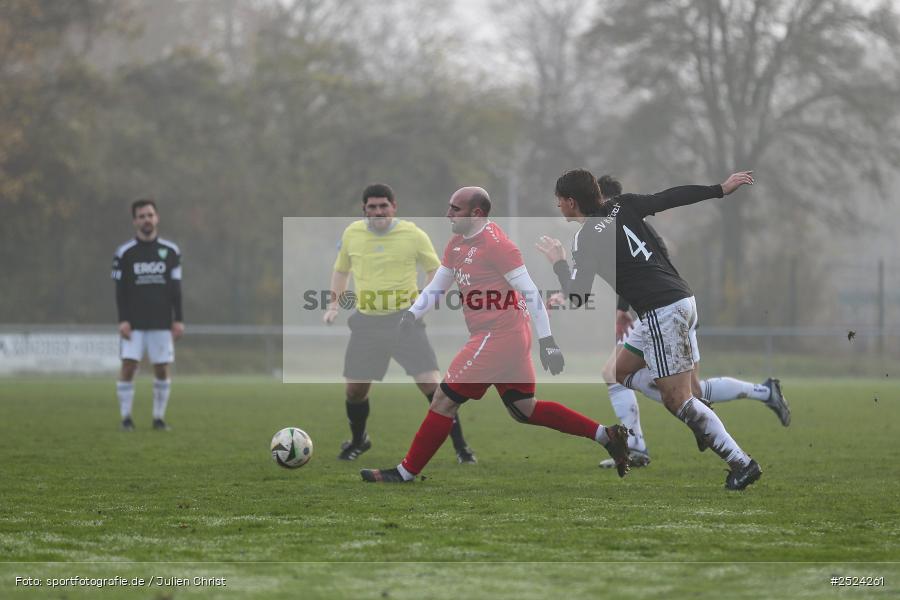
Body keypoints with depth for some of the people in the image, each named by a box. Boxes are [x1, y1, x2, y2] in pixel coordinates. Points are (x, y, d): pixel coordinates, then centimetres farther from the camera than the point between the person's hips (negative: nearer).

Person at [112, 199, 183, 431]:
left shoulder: (171, 251, 6)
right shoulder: (124, 252, 0)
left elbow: (176, 288, 8)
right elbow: (120, 290, 0)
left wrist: (179, 320, 2)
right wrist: (122, 320, -8)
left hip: (162, 323, 2)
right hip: (133, 324, -2)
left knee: (162, 369, 0)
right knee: (128, 367, -9)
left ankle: (159, 417, 11)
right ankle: (126, 418, -2)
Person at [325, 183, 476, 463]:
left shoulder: (413, 235, -5)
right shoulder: (351, 234, 4)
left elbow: (435, 270, 6)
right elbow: (341, 269, 21)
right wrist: (334, 303, 9)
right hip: (366, 322, 3)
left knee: (431, 383, -13)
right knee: (355, 388, 7)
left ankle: (460, 446, -4)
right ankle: (358, 441, 35)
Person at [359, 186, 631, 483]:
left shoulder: (496, 244, -15)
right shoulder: (457, 244, 14)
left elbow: (530, 293, -17)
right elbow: (436, 288, 20)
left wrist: (546, 341, -20)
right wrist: (412, 315, 1)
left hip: (497, 337, -10)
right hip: (511, 337, 10)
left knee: (444, 400, -4)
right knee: (525, 409, 15)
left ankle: (406, 472, 5)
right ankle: (607, 436, 15)